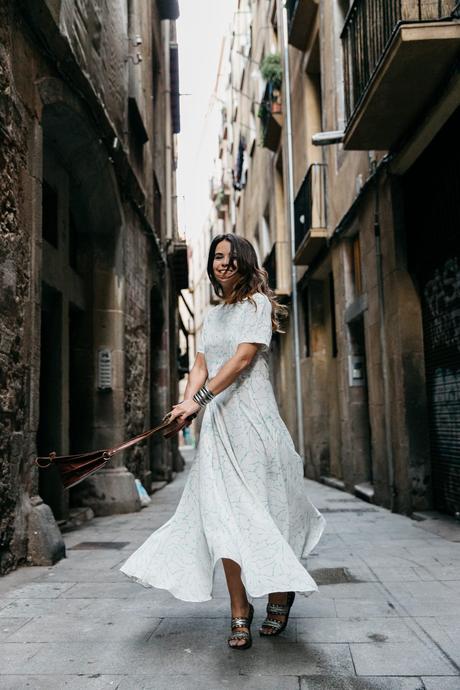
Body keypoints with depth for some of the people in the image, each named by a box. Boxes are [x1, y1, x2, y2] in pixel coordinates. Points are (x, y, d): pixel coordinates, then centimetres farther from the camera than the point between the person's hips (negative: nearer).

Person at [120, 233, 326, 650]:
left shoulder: (257, 302, -1)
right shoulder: (213, 315, 19)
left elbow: (243, 357, -13)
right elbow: (201, 365, 10)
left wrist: (200, 398, -19)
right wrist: (188, 404, -9)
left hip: (253, 415, -5)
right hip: (218, 419, 6)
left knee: (261, 510, 1)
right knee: (223, 514, -1)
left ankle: (281, 590, 24)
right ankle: (240, 613, 7)